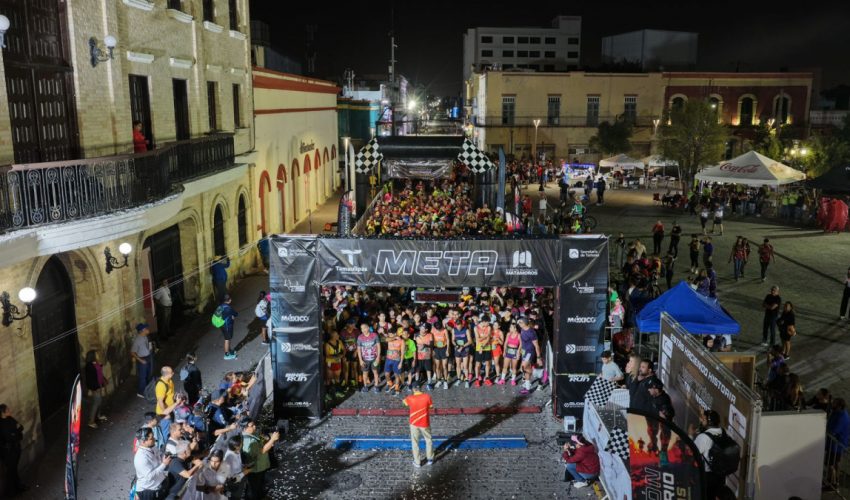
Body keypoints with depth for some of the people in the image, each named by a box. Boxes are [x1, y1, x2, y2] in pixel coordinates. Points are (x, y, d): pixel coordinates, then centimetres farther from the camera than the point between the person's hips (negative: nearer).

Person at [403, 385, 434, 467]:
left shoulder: (410, 398, -17)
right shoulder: (426, 397, -20)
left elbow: (405, 402, 5)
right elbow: (431, 406, -4)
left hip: (414, 423, 0)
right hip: (425, 423, 0)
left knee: (415, 443, 15)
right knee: (428, 440, 23)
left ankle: (417, 462, 21)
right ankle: (430, 459, 31)